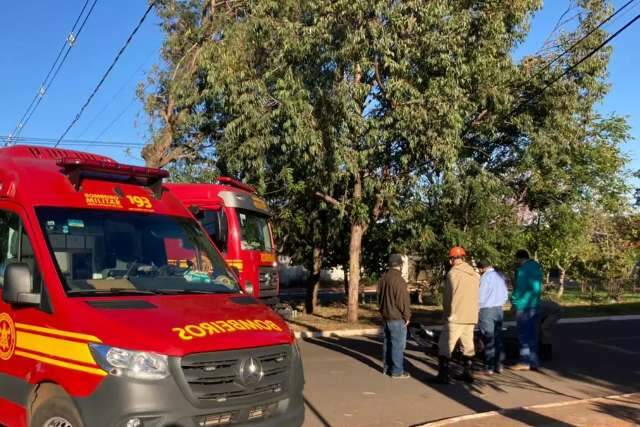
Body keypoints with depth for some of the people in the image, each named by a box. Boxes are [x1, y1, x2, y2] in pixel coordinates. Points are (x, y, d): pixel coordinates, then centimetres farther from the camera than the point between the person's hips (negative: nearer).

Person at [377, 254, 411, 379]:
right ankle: (397, 371, 1)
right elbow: (403, 301, -20)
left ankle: (387, 368, 23)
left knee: (388, 342, 16)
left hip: (386, 317, 9)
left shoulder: (383, 279, 9)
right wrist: (407, 316, -9)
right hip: (397, 318, -9)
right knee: (398, 345, -3)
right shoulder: (398, 280, -21)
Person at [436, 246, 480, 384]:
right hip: (472, 316, 7)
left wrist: (448, 312, 1)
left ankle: (443, 375, -3)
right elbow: (476, 295, 8)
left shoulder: (453, 273, -12)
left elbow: (449, 296, -11)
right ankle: (467, 373, 21)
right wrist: (471, 311, 14)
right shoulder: (475, 274, 7)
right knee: (468, 345, 16)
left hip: (456, 317, -7)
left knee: (445, 346, -1)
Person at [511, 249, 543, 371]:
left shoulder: (522, 270, -13)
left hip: (523, 306, -8)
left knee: (524, 334, -3)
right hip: (535, 305, 8)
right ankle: (533, 362, 13)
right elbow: (538, 287, 17)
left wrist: (514, 301, -1)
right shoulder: (537, 267, 13)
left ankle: (525, 361, -3)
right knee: (533, 334, 10)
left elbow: (519, 288, -13)